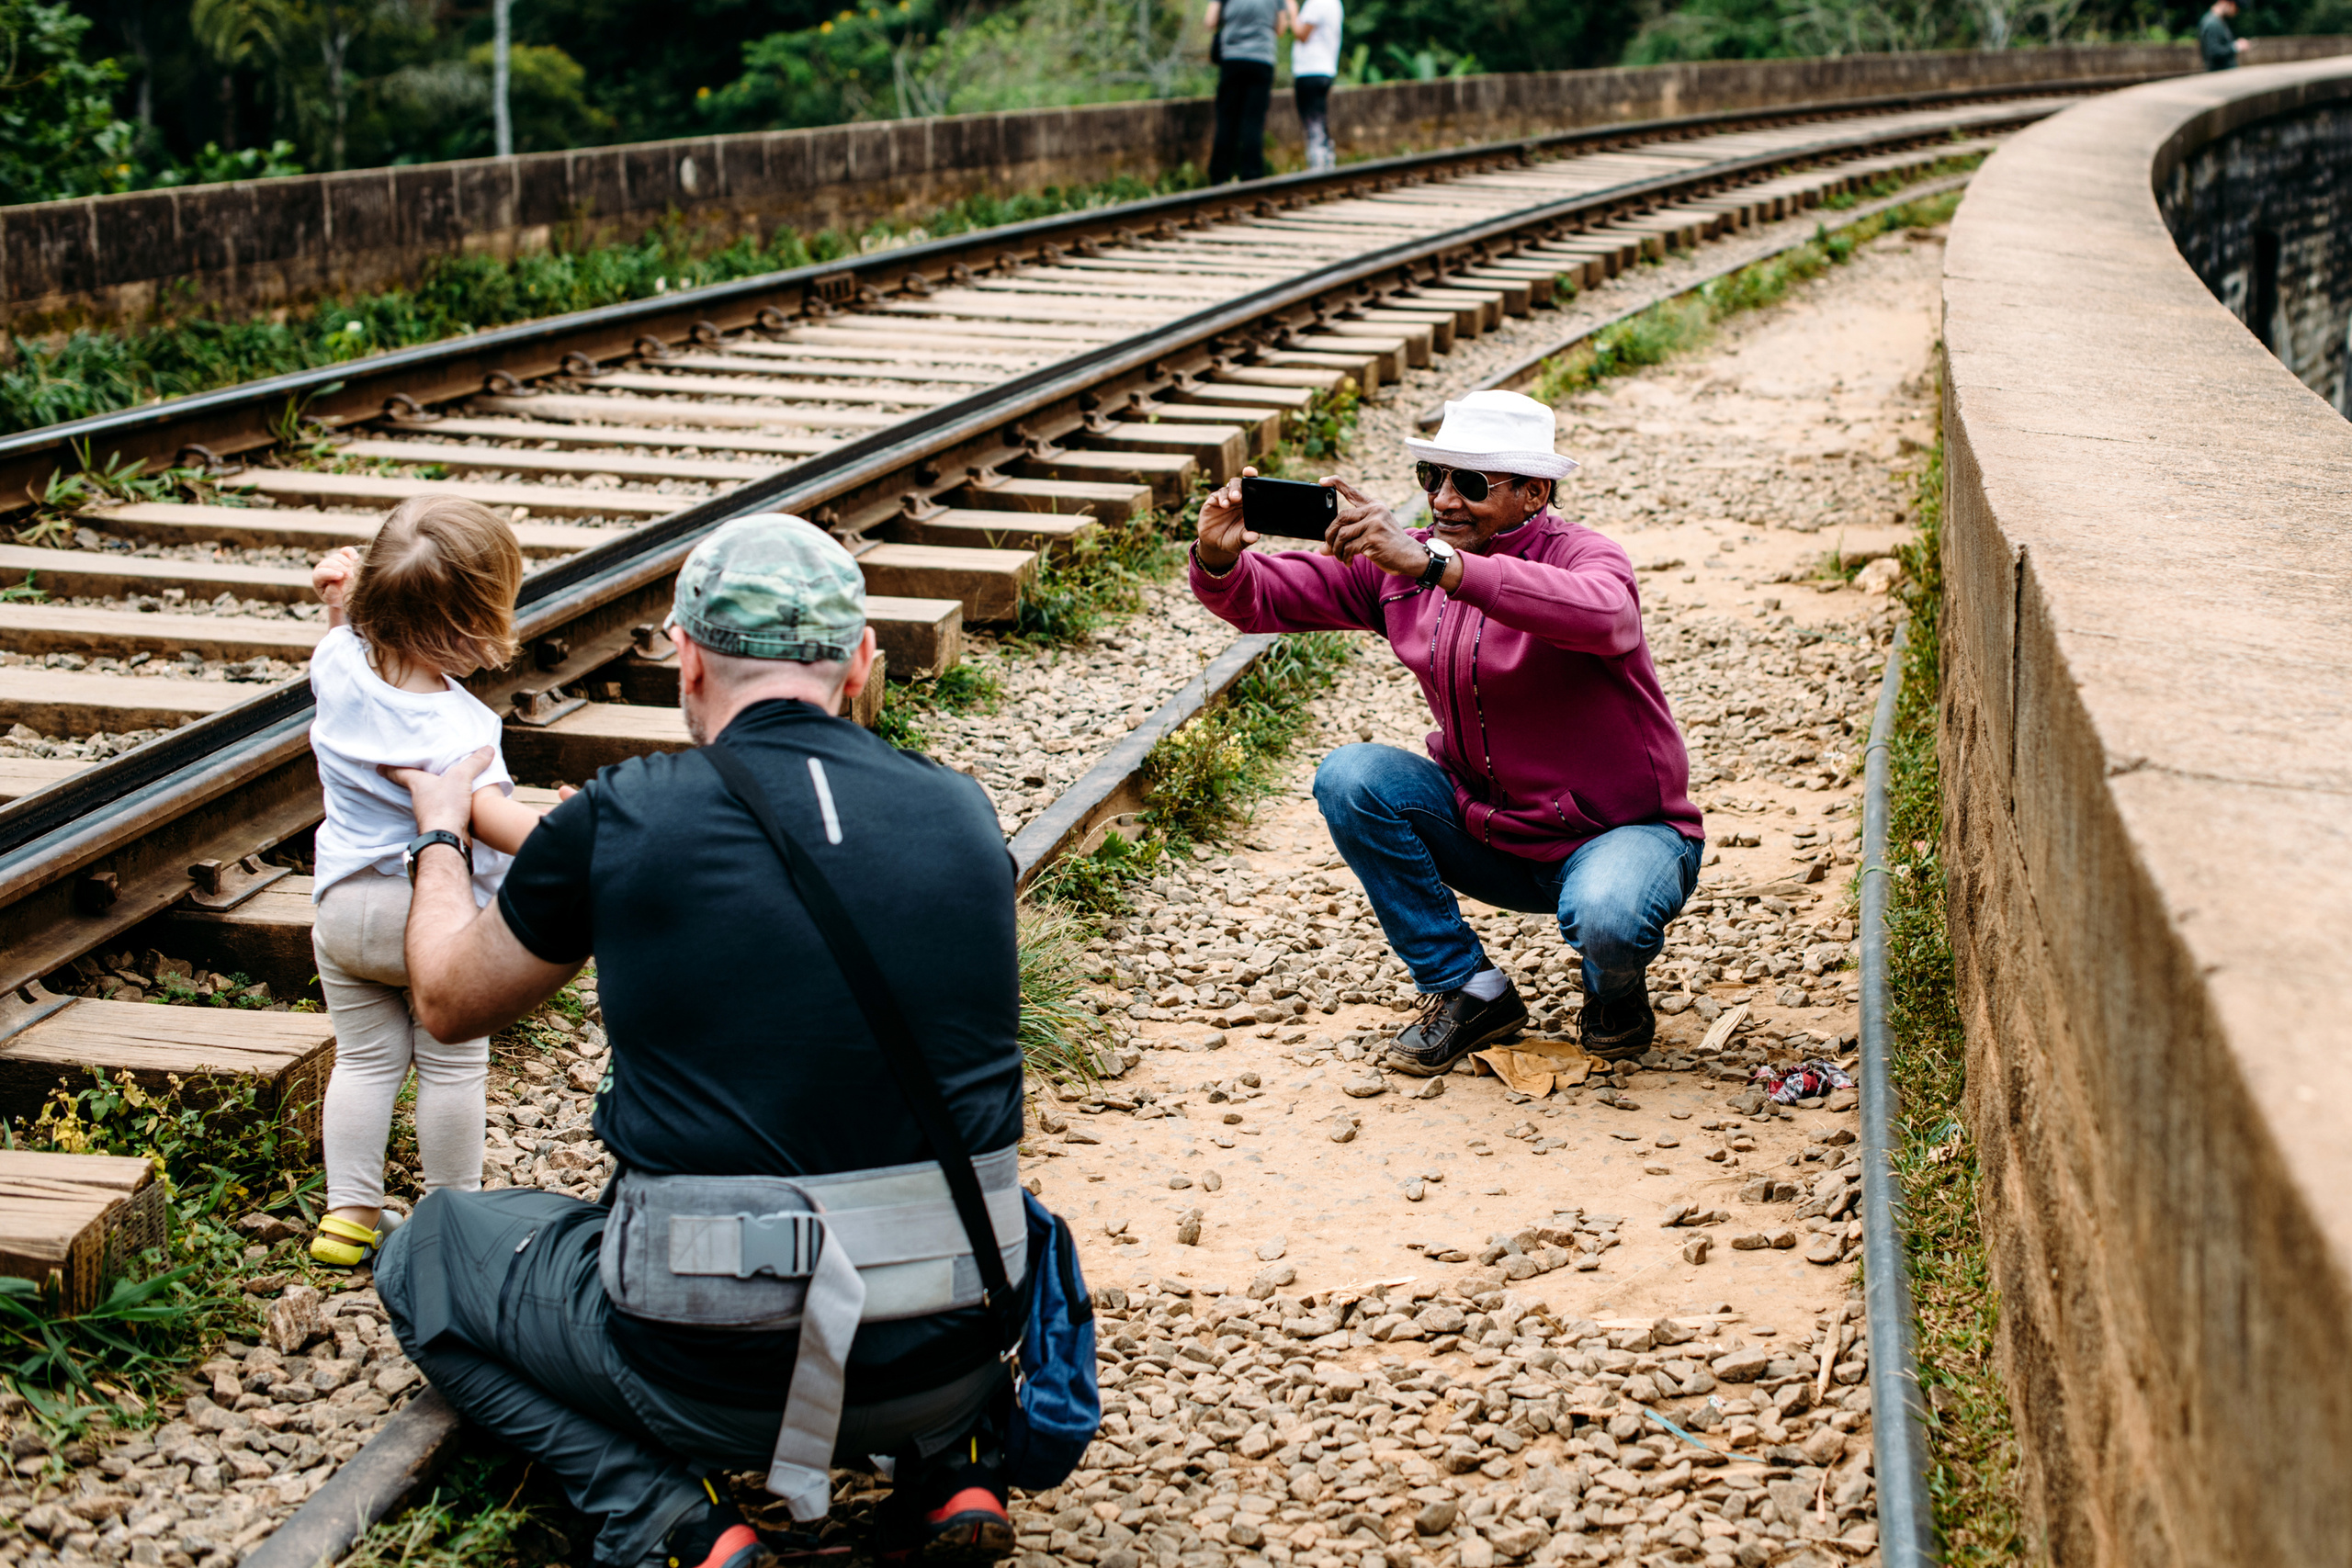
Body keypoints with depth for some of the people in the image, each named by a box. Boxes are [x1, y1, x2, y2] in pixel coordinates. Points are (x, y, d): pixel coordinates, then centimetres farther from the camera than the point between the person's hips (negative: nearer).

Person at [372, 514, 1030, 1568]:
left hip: (715, 1372, -4)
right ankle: (954, 1464, 15)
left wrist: (439, 836, 30)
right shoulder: (963, 819, 0)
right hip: (950, 1361, 4)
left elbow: (452, 1001, 10)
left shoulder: (622, 822, -9)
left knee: (427, 1254, 23)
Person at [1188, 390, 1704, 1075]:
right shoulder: (1398, 561, -3)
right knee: (1350, 778, -18)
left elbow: (1601, 614, -45)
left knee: (1605, 915, -37)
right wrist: (1218, 560, -28)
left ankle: (1616, 992, 5)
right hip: (1487, 830, 5)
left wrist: (1435, 564, -54)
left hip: (1621, 830, -5)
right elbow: (1264, 598, -2)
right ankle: (1468, 992, -5)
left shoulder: (1582, 556, -19)